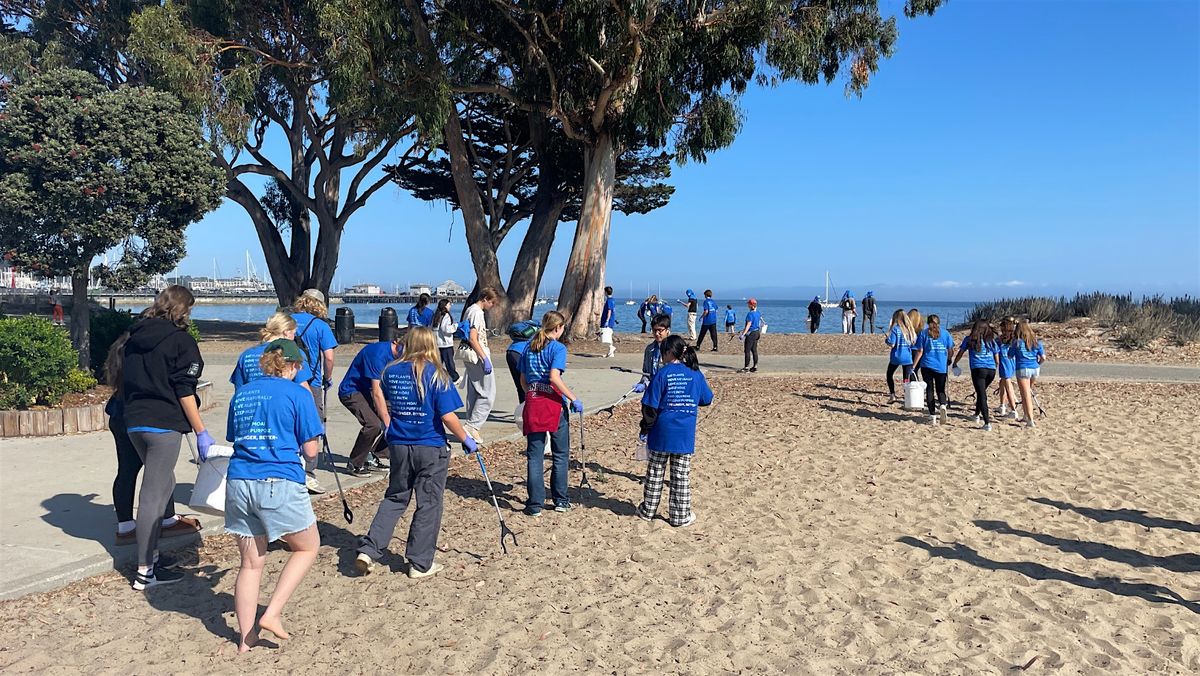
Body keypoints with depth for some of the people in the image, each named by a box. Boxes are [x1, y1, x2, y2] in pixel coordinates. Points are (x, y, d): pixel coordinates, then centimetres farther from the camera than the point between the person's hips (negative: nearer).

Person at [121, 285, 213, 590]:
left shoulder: (135, 338, 13)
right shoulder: (180, 341, -9)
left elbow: (125, 381, 18)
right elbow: (185, 392, -13)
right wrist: (201, 432, -9)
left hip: (134, 423, 8)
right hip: (163, 425, -8)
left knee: (163, 484, 21)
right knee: (153, 495, -4)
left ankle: (151, 555, 25)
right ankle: (145, 572, 2)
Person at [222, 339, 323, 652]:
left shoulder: (241, 393, 13)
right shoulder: (298, 394, -4)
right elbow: (310, 450, -4)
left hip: (238, 482, 6)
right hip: (280, 484, -6)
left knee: (251, 563, 16)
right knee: (307, 547, 16)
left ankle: (246, 640, 21)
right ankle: (272, 613, 5)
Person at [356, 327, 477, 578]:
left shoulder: (391, 371, 1)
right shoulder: (436, 375, -14)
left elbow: (378, 393, 18)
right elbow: (448, 417, -16)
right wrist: (466, 440, -3)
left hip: (399, 446, 5)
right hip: (431, 448, -5)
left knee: (394, 498, 20)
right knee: (429, 504, 8)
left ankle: (368, 550, 12)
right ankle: (420, 564, 15)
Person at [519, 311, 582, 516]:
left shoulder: (529, 347, 11)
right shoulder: (558, 348, -7)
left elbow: (523, 380, 13)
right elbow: (554, 378, -20)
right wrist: (573, 399, -17)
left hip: (533, 403, 5)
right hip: (554, 404, -5)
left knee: (534, 455, 6)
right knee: (561, 455, 11)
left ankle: (535, 504, 6)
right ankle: (560, 500, 17)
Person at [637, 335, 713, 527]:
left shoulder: (663, 373, -10)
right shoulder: (696, 374, -1)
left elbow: (650, 406, -10)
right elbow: (707, 399, 11)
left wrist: (645, 430, 0)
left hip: (662, 433, -2)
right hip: (686, 435, 2)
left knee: (655, 472, 13)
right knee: (681, 475, 10)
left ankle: (648, 510, 24)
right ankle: (680, 516, 15)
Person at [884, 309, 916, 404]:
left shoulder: (895, 329, -12)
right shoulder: (910, 329, 3)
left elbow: (892, 344, -17)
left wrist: (886, 340, 2)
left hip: (896, 357, -4)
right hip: (908, 357, 4)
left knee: (890, 374, 12)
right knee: (907, 377, 10)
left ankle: (892, 395, 3)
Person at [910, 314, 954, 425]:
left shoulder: (923, 333, 3)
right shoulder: (945, 333, 7)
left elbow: (920, 351, -3)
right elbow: (951, 350, 9)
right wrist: (948, 360, 28)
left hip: (927, 365, -1)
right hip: (941, 366, 1)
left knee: (929, 390, 5)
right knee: (941, 390, 11)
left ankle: (933, 416, 0)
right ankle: (942, 405, -20)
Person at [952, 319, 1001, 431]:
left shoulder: (969, 339, 7)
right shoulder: (991, 341, 14)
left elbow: (960, 353, 15)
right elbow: (997, 360, 16)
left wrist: (954, 363, 30)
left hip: (978, 369, -4)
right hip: (991, 370, 4)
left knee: (982, 394, -6)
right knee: (982, 392, 24)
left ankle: (987, 423, -14)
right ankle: (977, 415, 37)